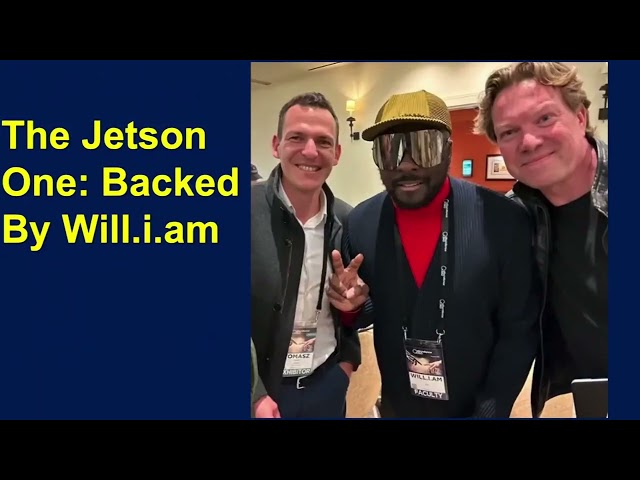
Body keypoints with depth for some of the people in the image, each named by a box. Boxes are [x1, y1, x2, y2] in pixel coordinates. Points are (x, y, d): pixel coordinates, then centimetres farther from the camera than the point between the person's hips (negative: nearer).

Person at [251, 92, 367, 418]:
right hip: (260, 389, -4)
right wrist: (254, 395, -16)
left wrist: (349, 357, 5)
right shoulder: (251, 213, -17)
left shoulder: (348, 221, -3)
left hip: (328, 383, 4)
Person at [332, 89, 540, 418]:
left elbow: (520, 329, -10)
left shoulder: (504, 219, -19)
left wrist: (490, 410, -11)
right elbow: (361, 317, 0)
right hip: (397, 405, 2)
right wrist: (351, 305, -20)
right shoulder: (360, 223, -12)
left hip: (475, 407, -2)